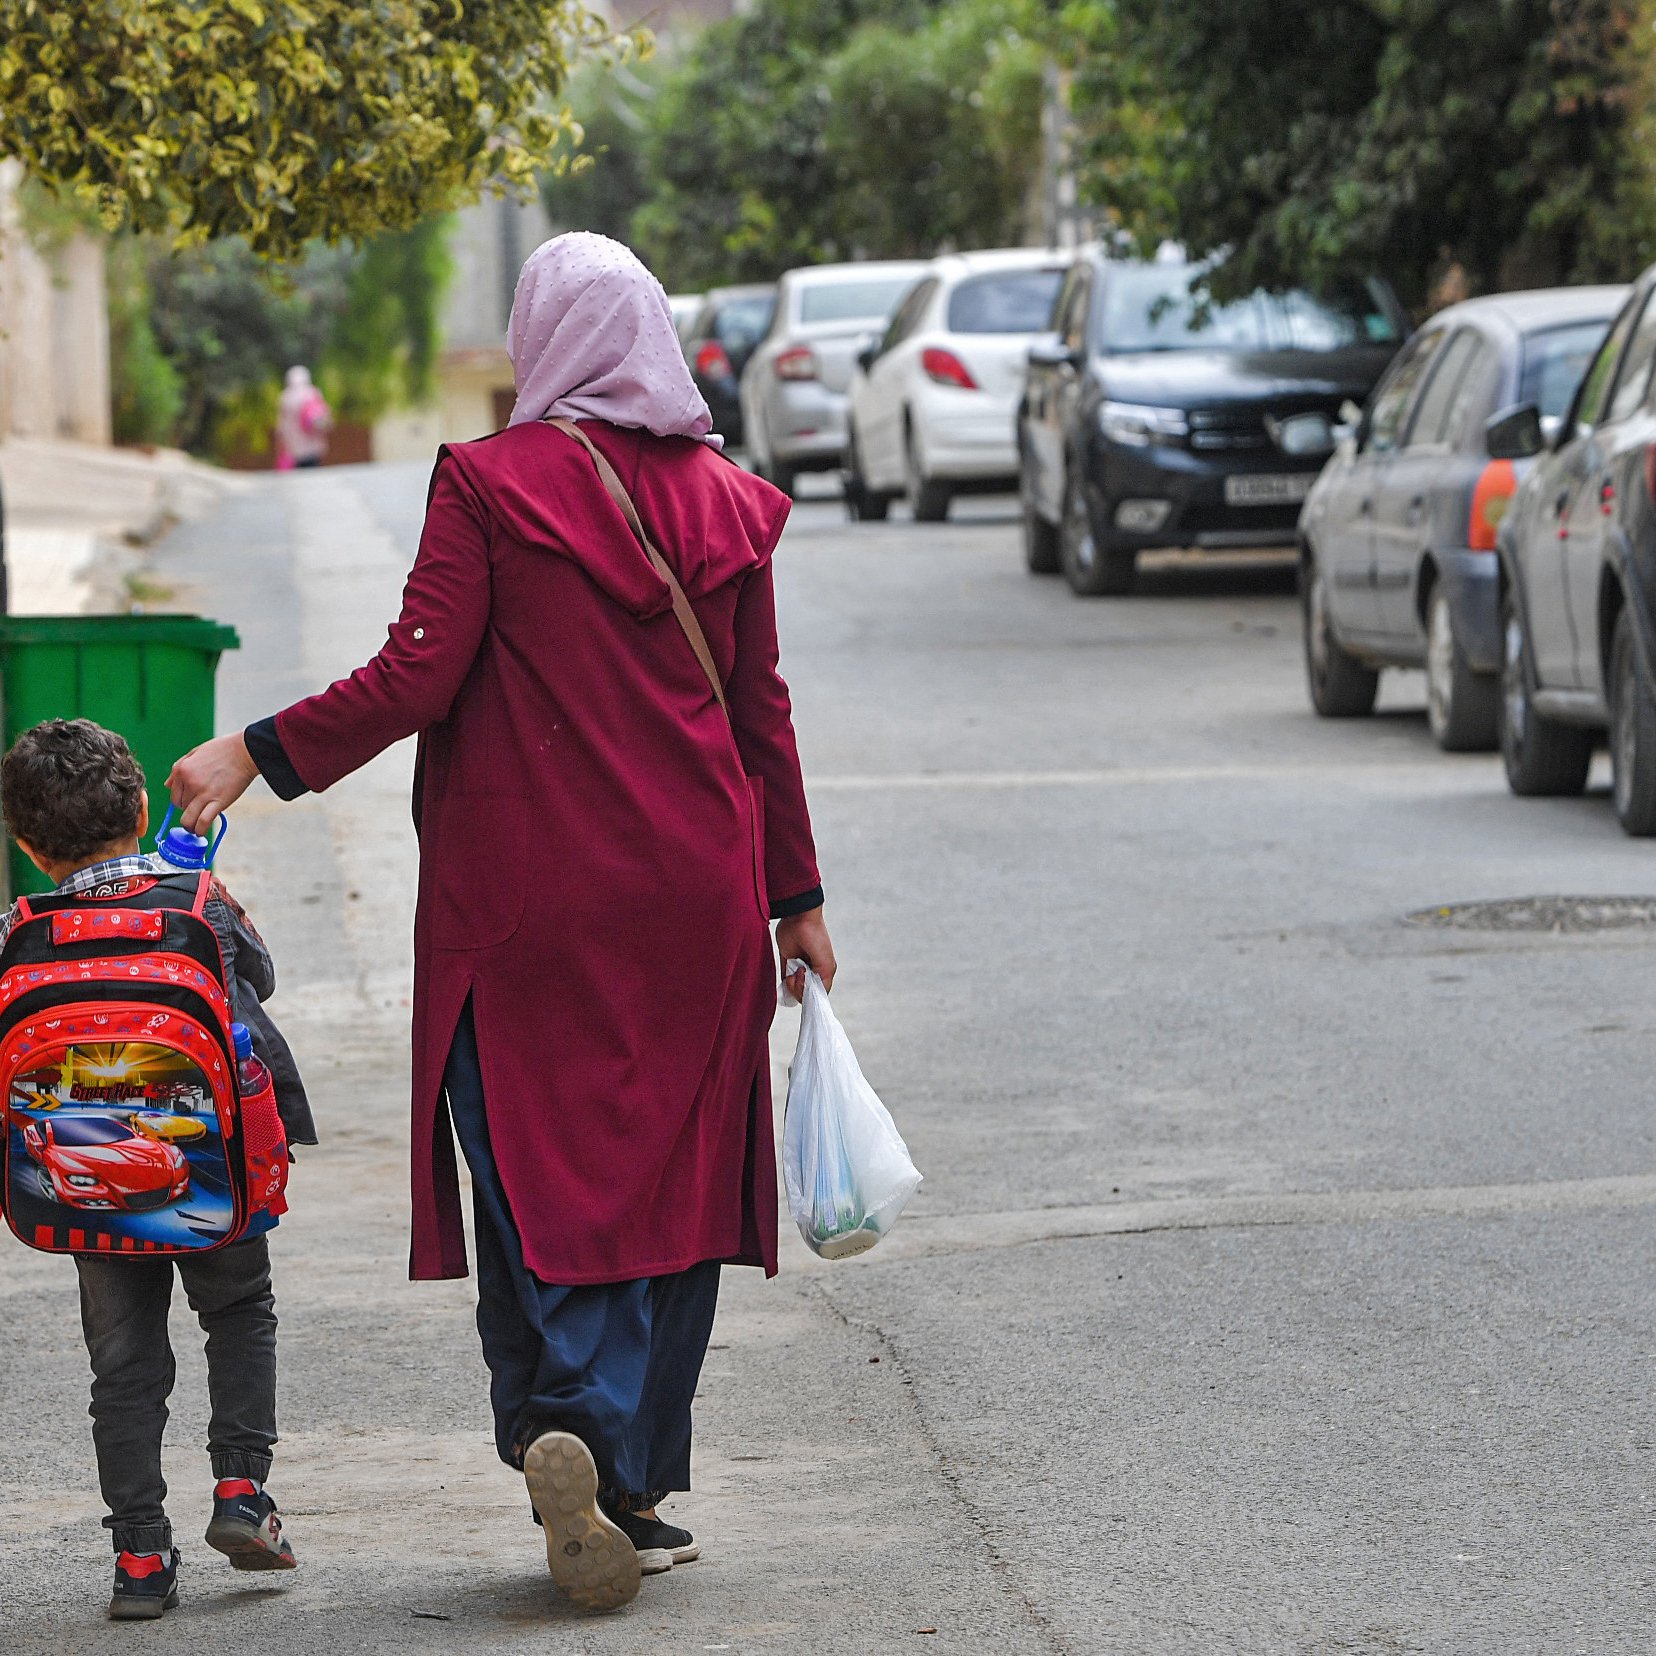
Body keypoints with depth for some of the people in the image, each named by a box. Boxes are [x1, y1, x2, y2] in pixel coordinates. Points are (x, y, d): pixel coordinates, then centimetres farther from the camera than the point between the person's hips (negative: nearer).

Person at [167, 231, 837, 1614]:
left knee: (534, 1170, 1)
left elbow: (416, 678, -12)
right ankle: (636, 1487, 11)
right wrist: (796, 894, 16)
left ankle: (568, 1420, -22)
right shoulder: (721, 500, 6)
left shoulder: (488, 482, -7)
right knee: (667, 1173, 9)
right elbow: (761, 710, 9)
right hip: (690, 893, 3)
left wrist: (257, 755, -3)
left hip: (529, 896, -3)